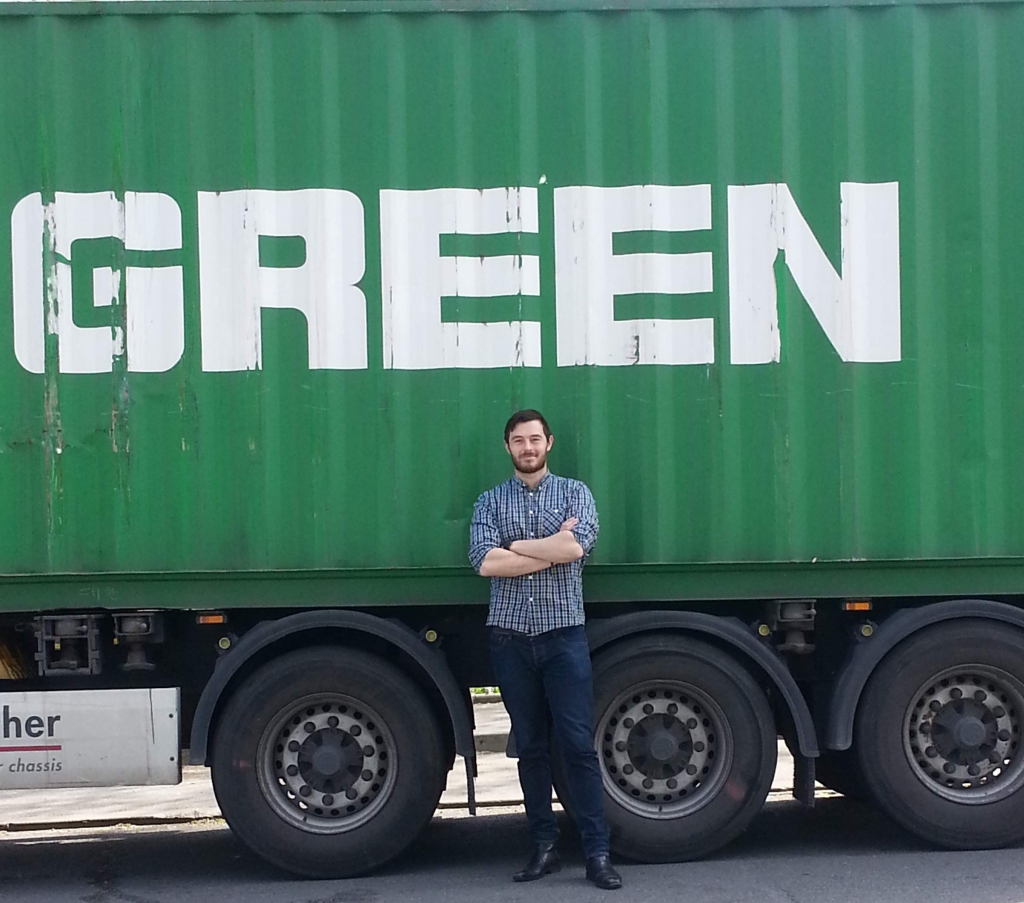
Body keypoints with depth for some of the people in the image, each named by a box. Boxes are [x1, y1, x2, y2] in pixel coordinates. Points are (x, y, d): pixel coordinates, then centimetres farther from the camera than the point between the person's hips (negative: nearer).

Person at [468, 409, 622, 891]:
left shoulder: (574, 492, 5)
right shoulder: (490, 501, 7)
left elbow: (576, 547, -14)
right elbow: (486, 562, -9)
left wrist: (514, 545, -7)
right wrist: (552, 548, -11)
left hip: (563, 634, -2)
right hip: (510, 638, 2)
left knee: (578, 744, -3)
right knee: (530, 747, 8)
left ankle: (597, 853, 1)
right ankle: (543, 847, 17)